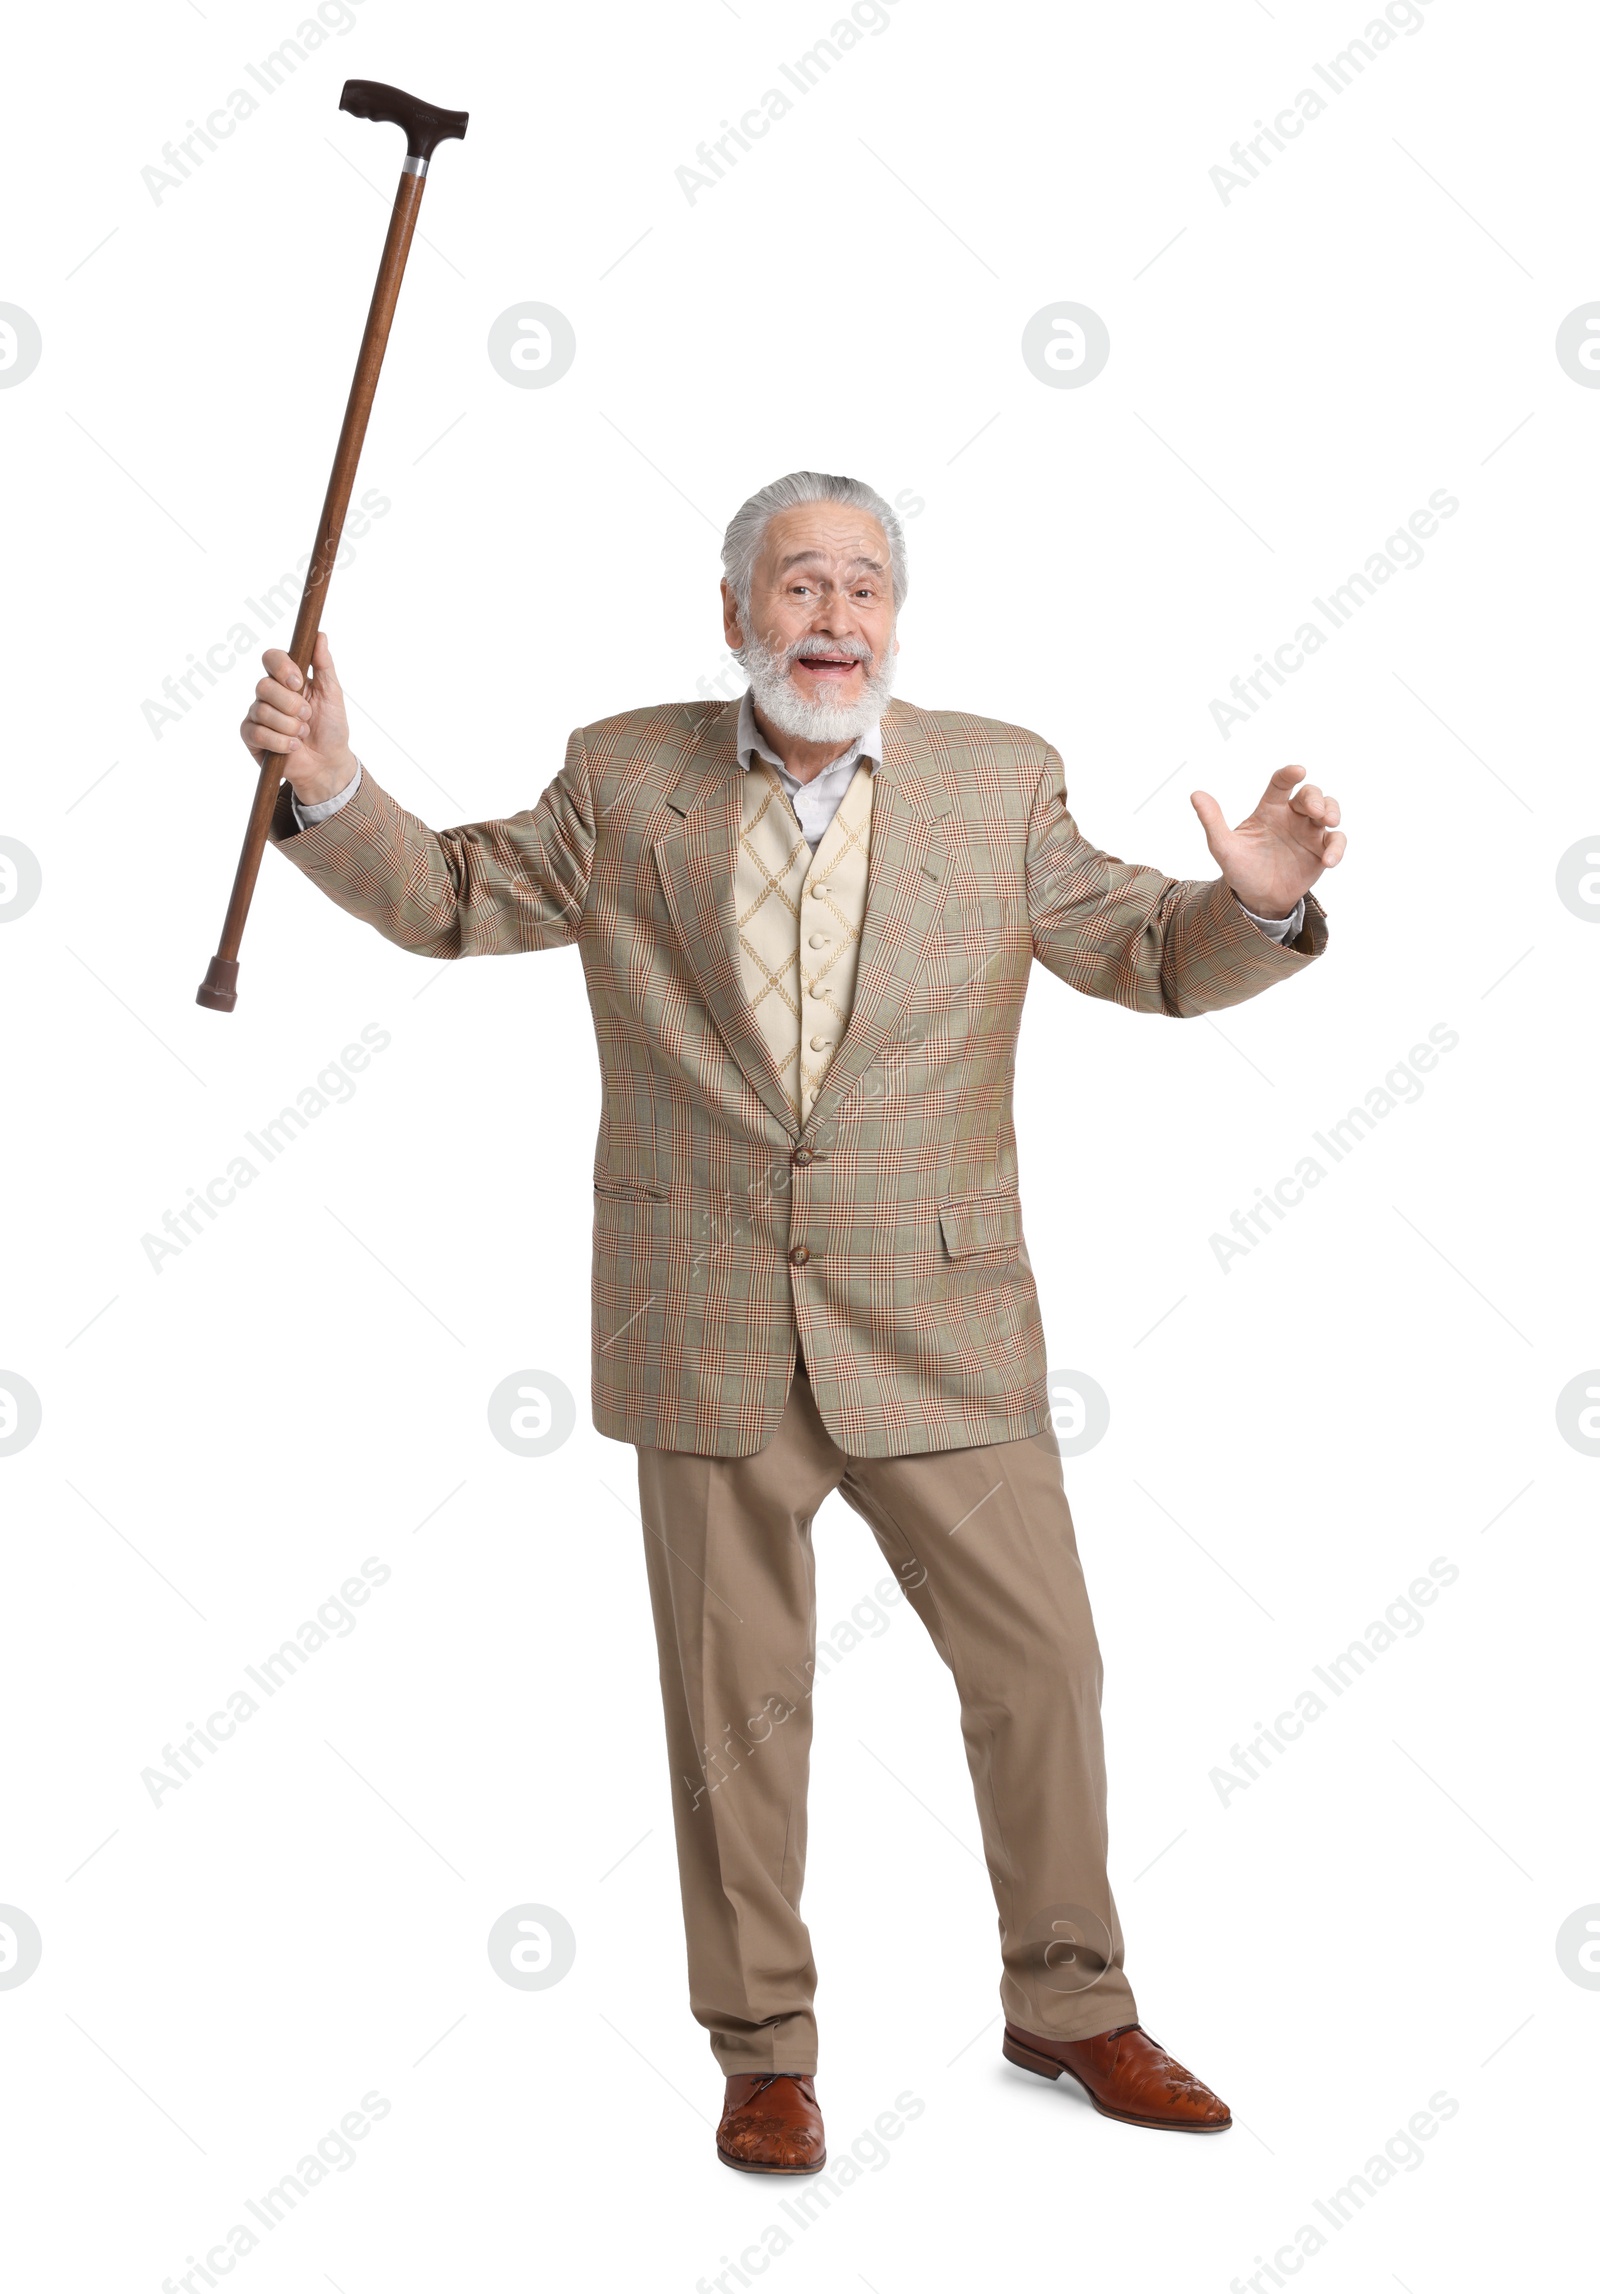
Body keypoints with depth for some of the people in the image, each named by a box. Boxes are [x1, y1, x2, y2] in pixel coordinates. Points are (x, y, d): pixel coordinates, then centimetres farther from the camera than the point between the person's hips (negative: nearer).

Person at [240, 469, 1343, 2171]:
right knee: (736, 1700, 8)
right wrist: (331, 791, -4)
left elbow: (1151, 956, 4)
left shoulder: (998, 781, 3)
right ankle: (764, 2047, 26)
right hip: (707, 1334, 0)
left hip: (937, 1329, 1)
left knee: (1039, 1665, 6)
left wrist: (1259, 901, -17)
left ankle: (1070, 2006, 28)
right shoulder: (624, 778, 4)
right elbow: (451, 899, 12)